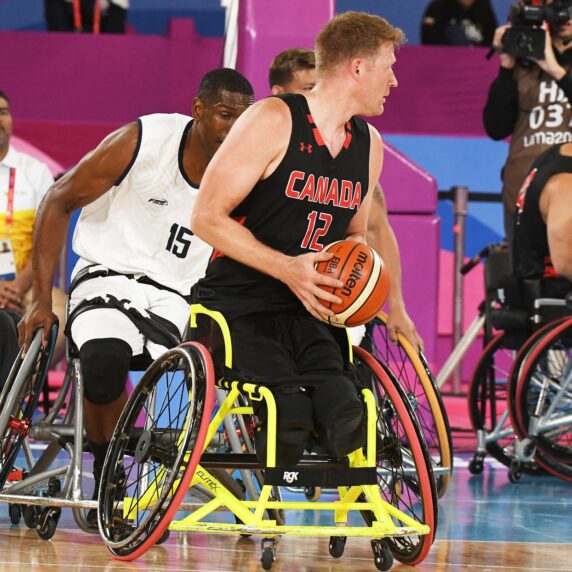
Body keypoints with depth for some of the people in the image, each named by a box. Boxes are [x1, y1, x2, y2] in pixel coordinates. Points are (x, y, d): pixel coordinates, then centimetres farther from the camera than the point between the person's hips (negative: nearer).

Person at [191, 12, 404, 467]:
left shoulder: (369, 145, 12)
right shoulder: (273, 121, -10)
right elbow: (208, 217, -12)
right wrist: (287, 267, -22)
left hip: (305, 310, 5)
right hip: (237, 305, -5)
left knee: (344, 421, -26)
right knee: (289, 421, -29)